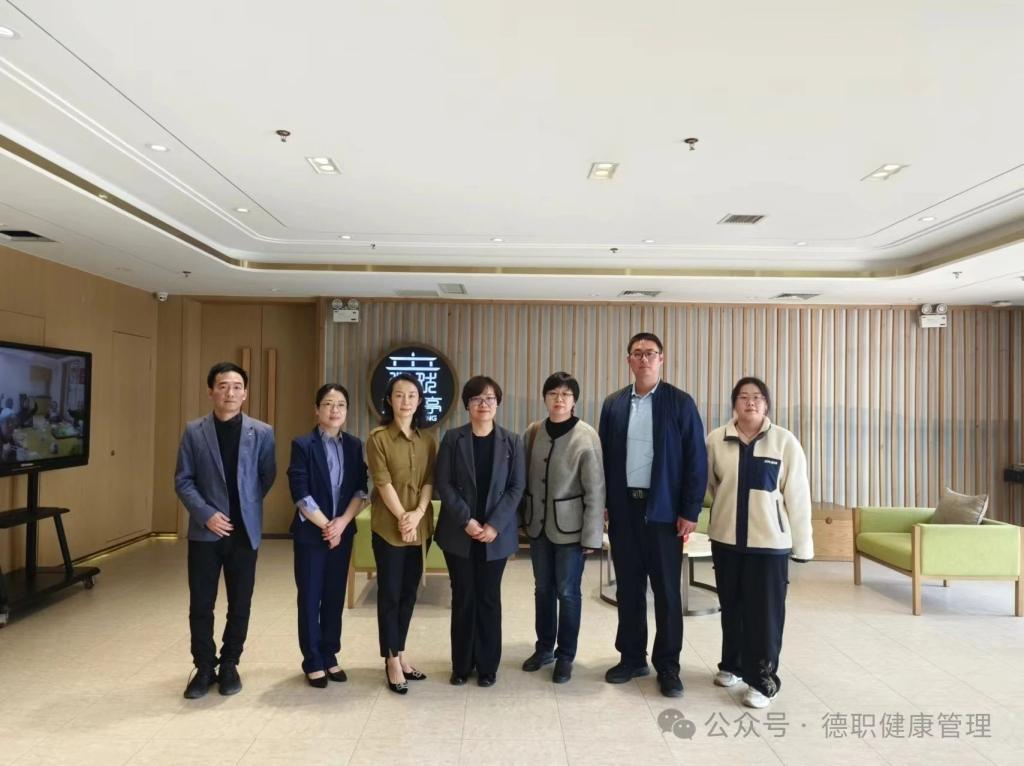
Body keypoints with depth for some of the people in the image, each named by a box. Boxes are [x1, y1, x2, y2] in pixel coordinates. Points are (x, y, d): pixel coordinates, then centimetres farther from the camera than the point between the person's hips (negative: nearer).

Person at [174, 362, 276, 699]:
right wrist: (207, 514, -12)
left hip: (245, 531, 0)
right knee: (200, 605, 7)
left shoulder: (262, 433, -2)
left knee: (240, 605, 8)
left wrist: (245, 506, 8)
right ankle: (204, 667, 23)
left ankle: (229, 665, 26)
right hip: (205, 531, 0)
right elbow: (183, 481, -1)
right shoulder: (194, 431, -1)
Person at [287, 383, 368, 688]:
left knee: (335, 596, 11)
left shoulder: (354, 445, 4)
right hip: (311, 532, -3)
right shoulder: (303, 445, -8)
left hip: (343, 532, 4)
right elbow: (300, 495, -12)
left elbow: (361, 490, 1)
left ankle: (329, 656, 25)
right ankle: (313, 662, 18)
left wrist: (342, 523, -11)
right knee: (310, 597, 5)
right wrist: (326, 526, -13)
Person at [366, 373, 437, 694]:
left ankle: (400, 653, 26)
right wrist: (402, 517, -16)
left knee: (409, 592, 12)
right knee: (389, 593, 3)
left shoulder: (427, 440, 8)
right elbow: (382, 482, -11)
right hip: (388, 526, -4)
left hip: (420, 526, 4)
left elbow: (430, 481, 2)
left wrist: (418, 514, -12)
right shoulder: (377, 437, -5)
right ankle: (392, 661, 14)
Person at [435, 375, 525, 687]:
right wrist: (467, 521, -13)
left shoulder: (512, 441, 2)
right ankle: (462, 664, 22)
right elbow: (444, 484, -4)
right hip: (459, 532, 0)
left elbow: (516, 487, -2)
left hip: (496, 534, 0)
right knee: (463, 597, 8)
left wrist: (494, 525, -13)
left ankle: (488, 665, 21)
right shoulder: (453, 439, 0)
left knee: (489, 597, 8)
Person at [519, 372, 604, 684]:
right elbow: (523, 478, 7)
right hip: (538, 525, 4)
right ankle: (544, 648, 33)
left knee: (568, 592, 6)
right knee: (543, 589, 15)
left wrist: (592, 536, -12)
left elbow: (595, 491, -11)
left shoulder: (586, 436, -12)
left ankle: (565, 656, 24)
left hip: (570, 527, -4)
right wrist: (524, 518, 6)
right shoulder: (532, 432, 0)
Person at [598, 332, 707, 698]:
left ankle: (667, 666, 20)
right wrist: (602, 504, 3)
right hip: (623, 509, 3)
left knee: (666, 591, 6)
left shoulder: (680, 403, -3)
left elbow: (696, 460, -5)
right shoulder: (613, 404, 6)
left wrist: (690, 512, -9)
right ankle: (632, 658, 26)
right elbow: (604, 456, 8)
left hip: (663, 510, -3)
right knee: (628, 588, 12)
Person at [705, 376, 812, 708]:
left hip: (769, 540, -2)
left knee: (765, 611, 3)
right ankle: (732, 664, 35)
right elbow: (706, 484, 8)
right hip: (726, 538, 3)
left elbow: (797, 495, -6)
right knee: (731, 607, 16)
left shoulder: (785, 442, -7)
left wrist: (802, 544, -4)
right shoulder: (716, 439, -3)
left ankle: (763, 679, 17)